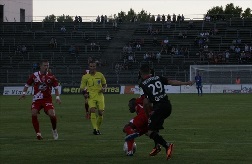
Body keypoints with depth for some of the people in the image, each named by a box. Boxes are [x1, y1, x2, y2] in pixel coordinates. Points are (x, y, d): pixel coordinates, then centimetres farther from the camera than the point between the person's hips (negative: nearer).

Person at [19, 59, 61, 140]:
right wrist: (24, 93, -1)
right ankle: (38, 133, -5)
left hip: (47, 99, -1)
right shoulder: (34, 75, 0)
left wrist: (57, 97, -4)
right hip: (37, 99, 1)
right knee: (34, 114, -19)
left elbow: (56, 87, 7)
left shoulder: (51, 76, -1)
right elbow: (27, 85, 12)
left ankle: (54, 130, 12)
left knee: (52, 114, -18)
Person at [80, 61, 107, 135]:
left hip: (99, 95, 2)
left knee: (101, 112, -5)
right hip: (91, 96, -2)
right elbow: (82, 87, 8)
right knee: (92, 110, -22)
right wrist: (84, 93, -11)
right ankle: (95, 129, -25)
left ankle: (97, 128, 16)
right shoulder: (85, 77, 3)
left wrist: (104, 88, -2)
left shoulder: (100, 75, 6)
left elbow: (104, 84, 20)